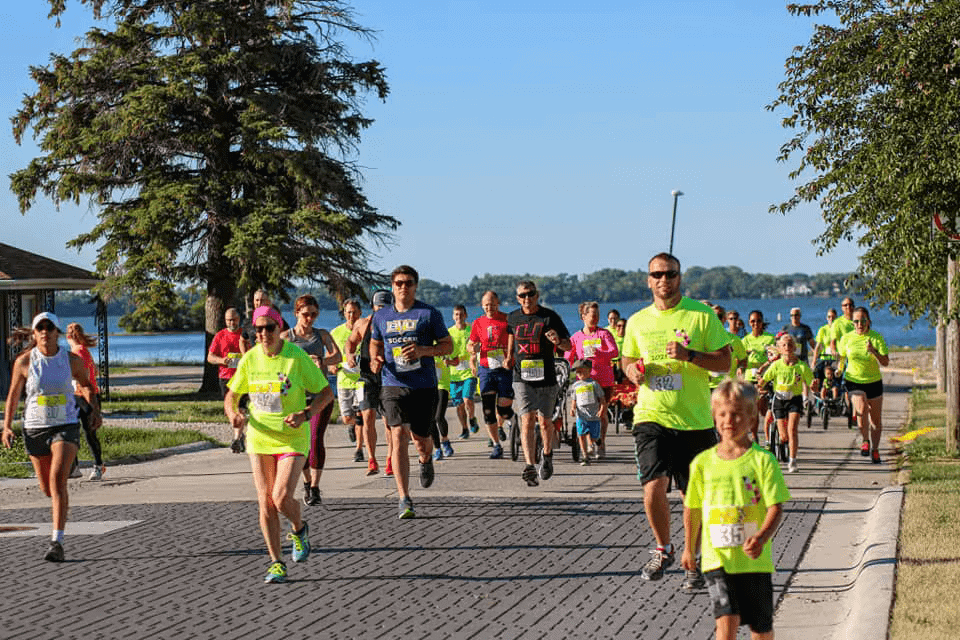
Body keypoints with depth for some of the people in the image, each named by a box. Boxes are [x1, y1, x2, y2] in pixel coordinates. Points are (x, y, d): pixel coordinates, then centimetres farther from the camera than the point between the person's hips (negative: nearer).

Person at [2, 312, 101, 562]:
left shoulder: (72, 360, -4)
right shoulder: (24, 361, -5)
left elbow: (86, 384, 15)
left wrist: (95, 408, 1)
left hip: (66, 426, -2)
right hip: (35, 428, 2)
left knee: (57, 479, -20)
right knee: (47, 488, 12)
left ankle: (57, 542, -22)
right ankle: (62, 504, 51)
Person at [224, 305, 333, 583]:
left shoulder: (297, 357, -11)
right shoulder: (249, 359, -1)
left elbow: (326, 392, -5)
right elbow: (231, 395, 11)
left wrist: (305, 414, -20)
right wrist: (233, 414, -11)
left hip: (293, 438, -4)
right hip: (259, 437, 4)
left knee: (282, 498, -15)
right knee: (265, 502, 1)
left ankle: (299, 530, 19)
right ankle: (276, 563, 13)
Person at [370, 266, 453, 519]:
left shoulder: (429, 314, -1)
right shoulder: (381, 316, 8)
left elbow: (448, 345, 2)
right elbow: (375, 343, 24)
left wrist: (423, 350, -15)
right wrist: (375, 358, 1)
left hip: (424, 386, -1)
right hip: (393, 385, 1)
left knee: (420, 438, 7)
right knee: (399, 437, -13)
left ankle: (426, 460, 48)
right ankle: (405, 500, -12)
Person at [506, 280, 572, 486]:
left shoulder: (549, 317, -2)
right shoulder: (513, 318, 6)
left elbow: (568, 346, -2)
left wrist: (558, 341, -24)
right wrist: (509, 358, 9)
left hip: (546, 377, -1)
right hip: (522, 378, 1)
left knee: (545, 421, 9)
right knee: (527, 420, -14)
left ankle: (547, 455, 38)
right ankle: (530, 467, -22)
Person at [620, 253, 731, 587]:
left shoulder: (702, 315, -2)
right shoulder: (637, 321, 9)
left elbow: (724, 361, -2)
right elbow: (627, 358, 22)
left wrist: (689, 355, -18)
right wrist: (632, 369, -1)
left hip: (694, 420, -1)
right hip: (651, 416, 1)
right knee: (654, 487, -13)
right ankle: (663, 549, 11)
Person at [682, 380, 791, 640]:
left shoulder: (762, 460, -5)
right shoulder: (703, 462, 2)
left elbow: (776, 507, -10)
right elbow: (692, 509, 14)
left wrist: (762, 538, -26)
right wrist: (689, 548, 20)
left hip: (754, 558, 0)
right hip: (717, 557, 0)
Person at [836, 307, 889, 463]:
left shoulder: (876, 338, -8)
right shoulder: (847, 338, -4)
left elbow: (885, 362, -14)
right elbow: (841, 355, 17)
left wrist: (873, 351, -28)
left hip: (874, 382, 1)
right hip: (854, 381, -1)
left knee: (876, 419, 8)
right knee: (861, 409, -26)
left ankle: (875, 449, 26)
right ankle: (865, 441, -6)